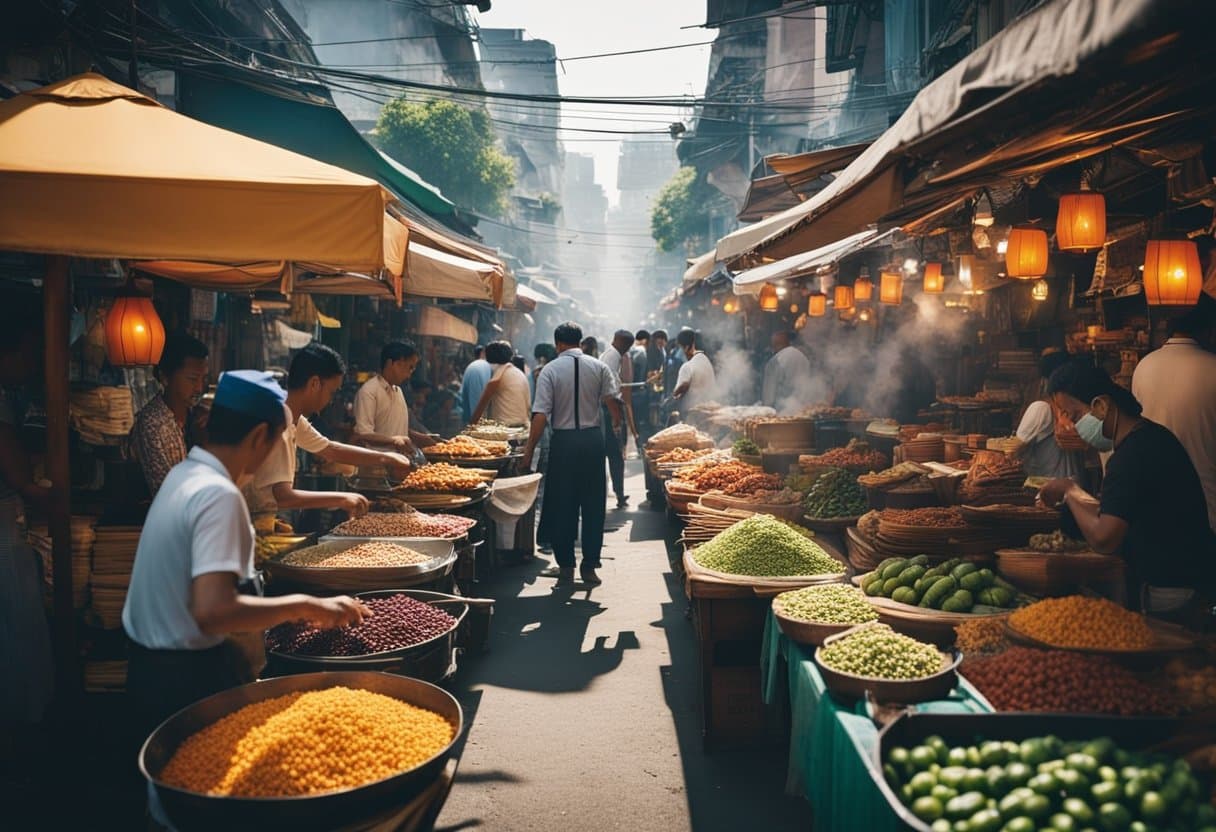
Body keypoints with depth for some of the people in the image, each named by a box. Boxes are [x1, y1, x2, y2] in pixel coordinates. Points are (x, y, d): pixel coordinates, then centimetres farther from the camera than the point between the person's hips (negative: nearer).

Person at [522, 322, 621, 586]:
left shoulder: (550, 370, -5)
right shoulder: (599, 367, 1)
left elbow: (540, 415, -11)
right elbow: (612, 401, -4)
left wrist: (529, 451, -7)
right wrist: (617, 424, 16)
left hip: (563, 441, -2)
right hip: (593, 438, 2)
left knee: (562, 506, 8)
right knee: (593, 504, 10)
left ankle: (566, 567, 12)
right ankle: (589, 566, 15)